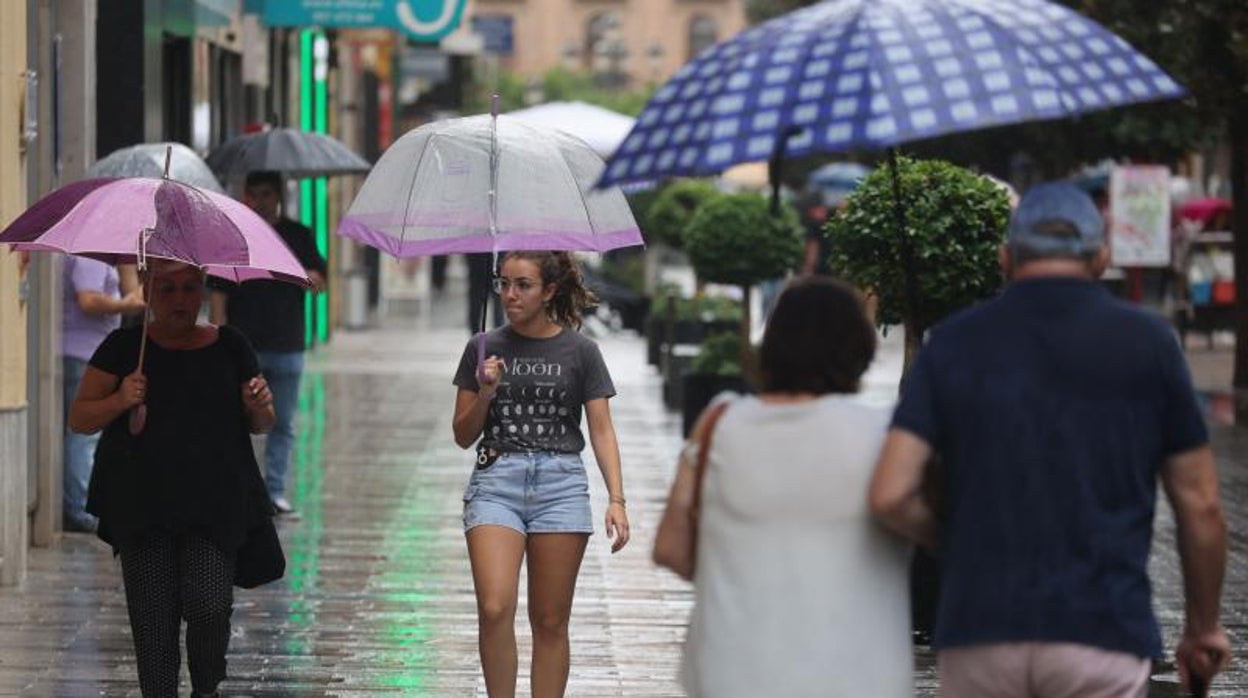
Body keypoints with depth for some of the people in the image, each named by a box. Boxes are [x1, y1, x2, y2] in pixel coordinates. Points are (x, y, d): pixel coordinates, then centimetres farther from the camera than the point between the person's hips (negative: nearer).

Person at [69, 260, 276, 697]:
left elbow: (261, 426, 17)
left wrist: (260, 408, -6)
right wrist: (118, 402, -14)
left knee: (210, 606, -13)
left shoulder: (229, 347, 9)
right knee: (153, 620, -4)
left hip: (214, 503, 0)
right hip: (142, 505, 0)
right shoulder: (124, 347, 4)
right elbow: (78, 419, 5)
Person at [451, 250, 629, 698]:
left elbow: (601, 430, 2)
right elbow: (464, 436, 11)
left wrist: (616, 500, -10)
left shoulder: (579, 351, 4)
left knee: (550, 622, 3)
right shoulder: (484, 350, 7)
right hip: (496, 480, 0)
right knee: (495, 610, -17)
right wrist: (485, 394, -8)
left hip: (560, 481, 0)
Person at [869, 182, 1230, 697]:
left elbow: (890, 496, -3)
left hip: (980, 633, 2)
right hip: (1101, 634, -2)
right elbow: (1200, 505, 6)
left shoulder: (954, 344, 6)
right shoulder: (1146, 342, 4)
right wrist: (1203, 627, 21)